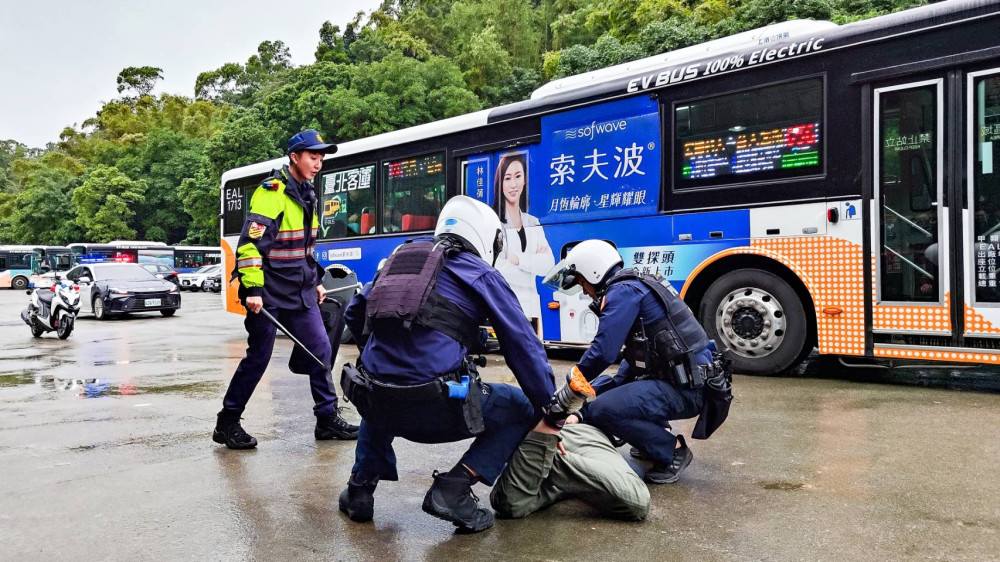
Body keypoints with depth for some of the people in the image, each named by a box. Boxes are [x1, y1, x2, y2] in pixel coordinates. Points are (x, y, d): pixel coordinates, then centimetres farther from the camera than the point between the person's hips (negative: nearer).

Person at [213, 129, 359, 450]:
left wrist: (316, 280, 20)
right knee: (258, 357, 0)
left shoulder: (307, 194, 12)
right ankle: (227, 424, 16)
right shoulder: (272, 193, -16)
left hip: (301, 291, 8)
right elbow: (250, 243, -21)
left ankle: (328, 420, 15)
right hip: (268, 291, -8)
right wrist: (252, 289, -25)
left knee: (320, 350, 5)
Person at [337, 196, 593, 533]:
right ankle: (453, 489, 3)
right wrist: (552, 410, 11)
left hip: (375, 401, 6)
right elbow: (524, 347, 2)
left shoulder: (401, 258, 20)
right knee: (522, 408, 16)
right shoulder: (482, 275, 5)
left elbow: (354, 314, 26)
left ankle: (361, 486, 26)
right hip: (436, 408, -5)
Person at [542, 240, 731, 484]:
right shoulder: (636, 286, 18)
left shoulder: (624, 291, -14)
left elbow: (603, 352, -21)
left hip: (685, 389, -10)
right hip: (681, 379, 10)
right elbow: (636, 358, 20)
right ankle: (655, 438, 20)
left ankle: (672, 450, -3)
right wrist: (598, 390, 13)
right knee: (600, 392, 18)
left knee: (599, 411, -21)